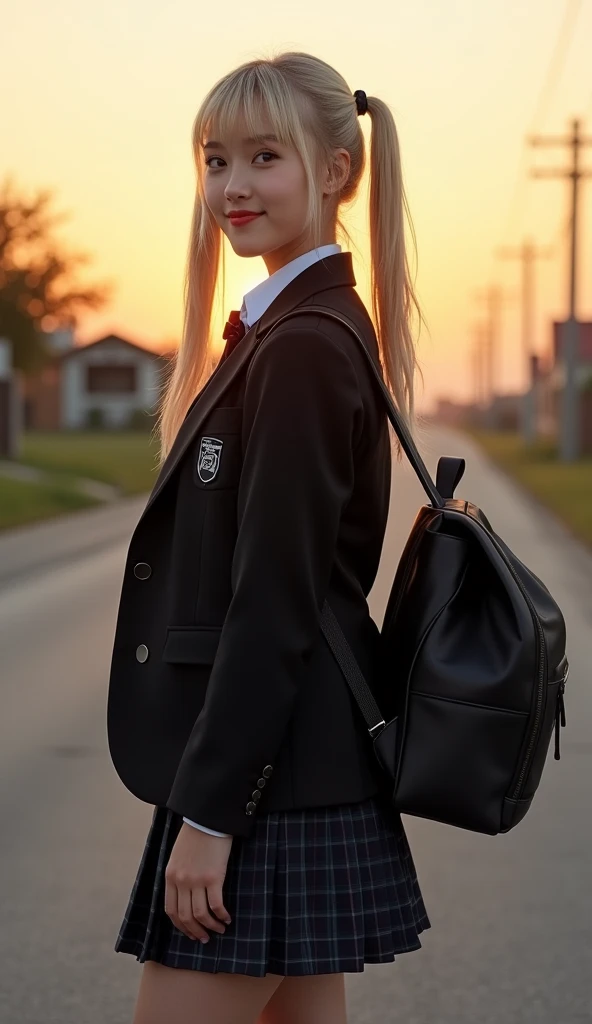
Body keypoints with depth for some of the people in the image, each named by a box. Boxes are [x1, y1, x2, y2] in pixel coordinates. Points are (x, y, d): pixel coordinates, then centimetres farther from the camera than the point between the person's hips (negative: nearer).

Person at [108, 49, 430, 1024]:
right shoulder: (308, 329, 14)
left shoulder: (301, 350, -16)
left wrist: (208, 814, -19)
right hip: (308, 777, 10)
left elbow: (275, 600, -20)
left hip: (268, 771, -10)